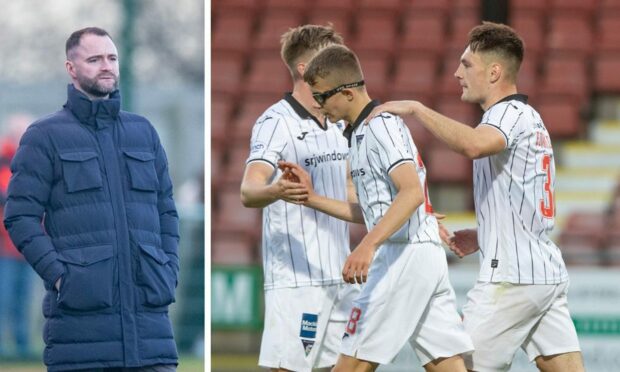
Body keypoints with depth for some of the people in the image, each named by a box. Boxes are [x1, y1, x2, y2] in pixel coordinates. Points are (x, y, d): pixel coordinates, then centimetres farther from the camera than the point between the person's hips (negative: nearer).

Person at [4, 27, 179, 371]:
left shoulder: (143, 132, 19)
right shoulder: (45, 137, 4)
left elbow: (167, 212, 22)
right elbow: (20, 216, -2)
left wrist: (169, 274, 8)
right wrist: (58, 275, -12)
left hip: (150, 314, 4)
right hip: (80, 317, -4)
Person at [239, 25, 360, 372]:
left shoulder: (338, 123, 13)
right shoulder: (277, 122, -12)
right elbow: (249, 191, -25)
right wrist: (275, 191, -47)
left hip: (340, 274, 8)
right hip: (296, 277, -8)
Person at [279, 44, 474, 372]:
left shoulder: (380, 125, -9)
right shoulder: (360, 133, 22)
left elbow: (412, 192, -24)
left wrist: (368, 245, -34)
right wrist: (312, 199, 18)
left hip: (405, 256, -10)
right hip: (429, 258, 10)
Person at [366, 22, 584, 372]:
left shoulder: (511, 114, -10)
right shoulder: (531, 119, 22)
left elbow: (473, 144, -35)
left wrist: (416, 108, -26)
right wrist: (483, 237, 22)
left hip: (513, 276, -10)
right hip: (549, 273, 10)